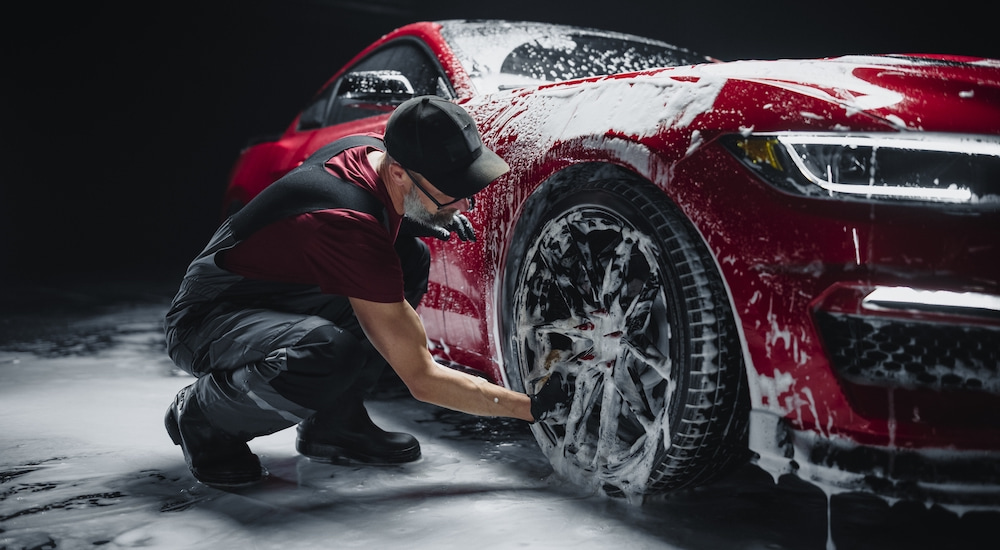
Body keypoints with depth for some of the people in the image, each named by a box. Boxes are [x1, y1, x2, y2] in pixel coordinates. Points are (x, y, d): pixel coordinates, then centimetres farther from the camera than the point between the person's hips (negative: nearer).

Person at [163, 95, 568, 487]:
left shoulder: (372, 148, -10)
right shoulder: (351, 226, -34)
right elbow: (421, 378, -29)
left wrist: (434, 217, -4)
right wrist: (532, 407, -23)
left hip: (281, 296, 9)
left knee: (411, 255, -3)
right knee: (330, 353, -39)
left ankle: (335, 421, 1)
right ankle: (200, 417, -8)